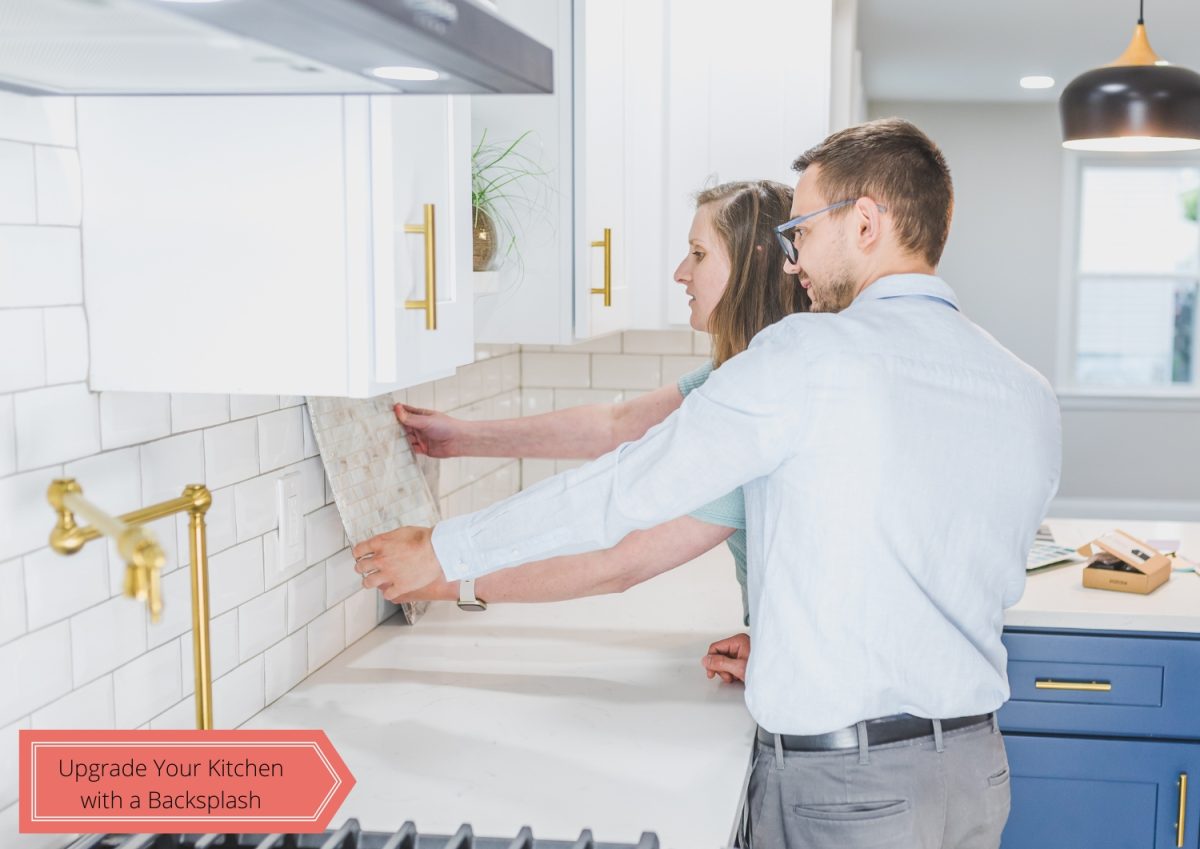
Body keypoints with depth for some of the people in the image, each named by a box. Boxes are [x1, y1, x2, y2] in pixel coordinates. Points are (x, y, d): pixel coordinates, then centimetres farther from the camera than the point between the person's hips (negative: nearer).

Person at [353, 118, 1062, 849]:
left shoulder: (809, 358, -15)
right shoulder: (1031, 397, 4)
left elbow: (624, 489, -12)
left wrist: (441, 552, 1)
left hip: (841, 787, -6)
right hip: (976, 768, 7)